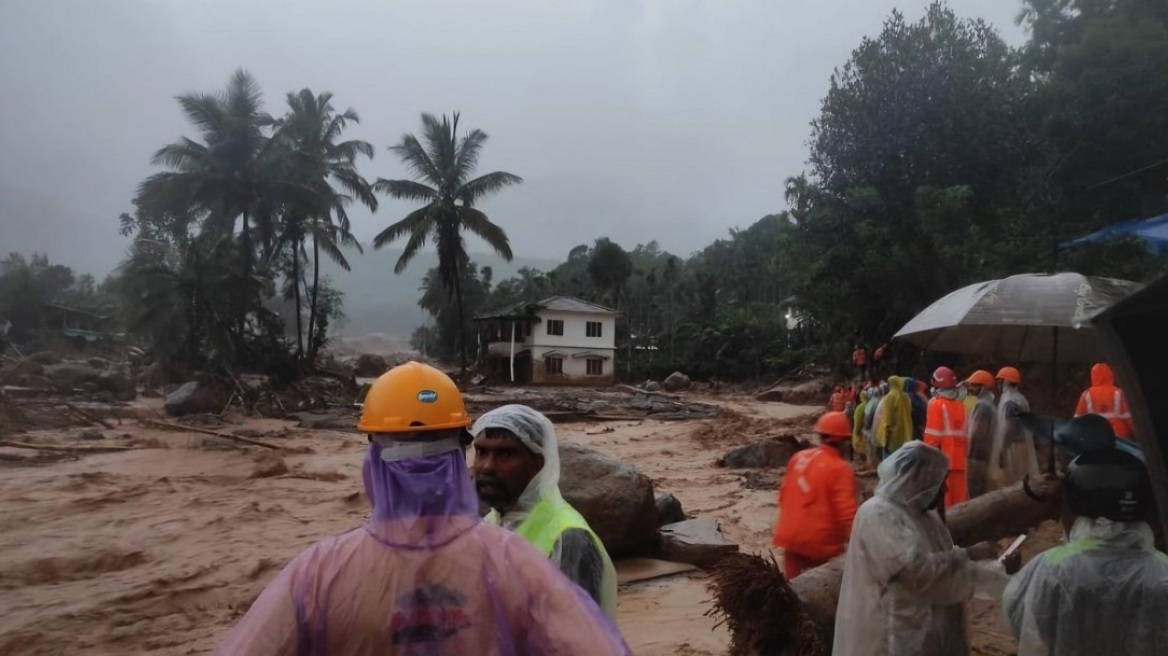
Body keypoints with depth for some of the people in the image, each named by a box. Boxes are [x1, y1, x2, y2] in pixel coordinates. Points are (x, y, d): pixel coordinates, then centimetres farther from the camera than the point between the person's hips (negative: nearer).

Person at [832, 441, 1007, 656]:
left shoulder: (922, 514, 11)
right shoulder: (877, 515, -20)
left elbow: (942, 564, 17)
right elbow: (918, 569, -28)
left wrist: (998, 571, 7)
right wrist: (967, 554, -18)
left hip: (928, 633, 10)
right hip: (895, 638, -10)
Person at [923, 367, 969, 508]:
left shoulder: (937, 404, -9)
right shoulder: (961, 406, 4)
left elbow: (933, 435, -11)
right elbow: (965, 433, 8)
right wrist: (965, 453, 15)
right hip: (958, 459, 5)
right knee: (959, 498, 12)